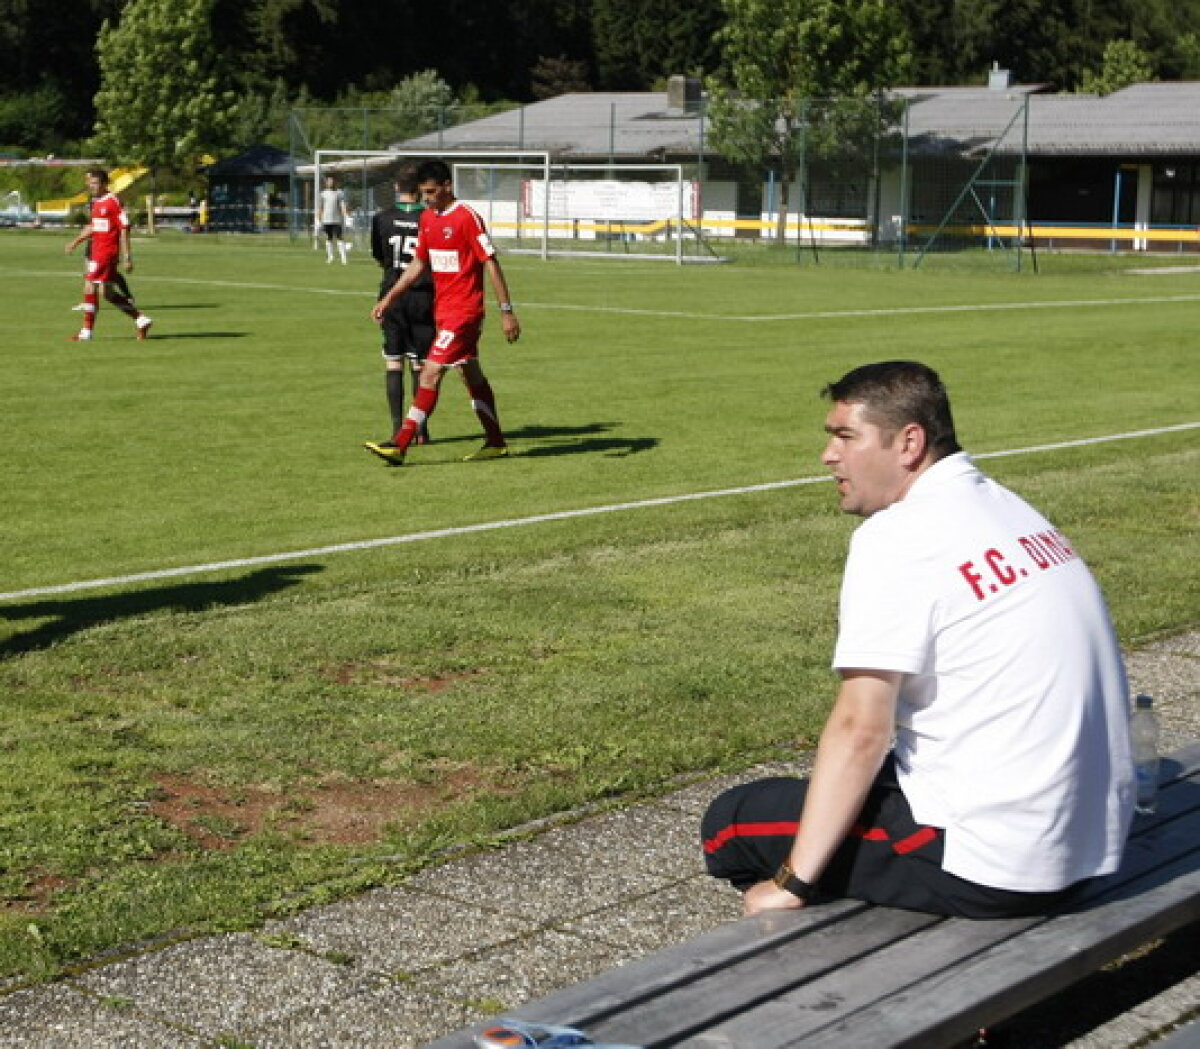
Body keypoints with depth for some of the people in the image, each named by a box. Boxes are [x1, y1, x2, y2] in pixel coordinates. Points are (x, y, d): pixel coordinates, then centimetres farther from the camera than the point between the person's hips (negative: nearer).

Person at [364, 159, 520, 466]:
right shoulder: (427, 218, 9)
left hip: (463, 310, -9)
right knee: (472, 375, 15)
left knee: (431, 373, -12)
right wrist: (388, 299, 13)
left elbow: (491, 264, -14)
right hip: (443, 310, 9)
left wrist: (506, 311, -16)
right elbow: (419, 265, 18)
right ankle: (496, 443, 25)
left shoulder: (467, 217, -15)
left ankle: (399, 445, -12)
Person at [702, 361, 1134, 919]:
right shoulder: (1013, 510, 12)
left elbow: (860, 729, -18)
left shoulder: (896, 537, -15)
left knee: (731, 821, 4)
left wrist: (791, 883, -12)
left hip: (988, 867, -9)